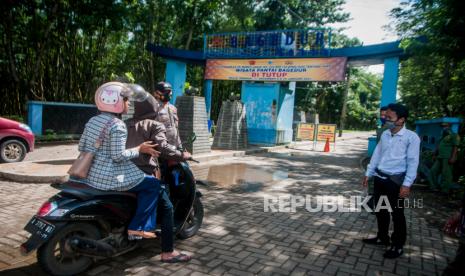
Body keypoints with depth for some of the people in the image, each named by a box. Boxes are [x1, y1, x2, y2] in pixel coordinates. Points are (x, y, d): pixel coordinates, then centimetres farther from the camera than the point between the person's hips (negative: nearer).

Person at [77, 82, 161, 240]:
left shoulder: (93, 120, 10)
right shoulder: (117, 125, -16)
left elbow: (81, 147, 13)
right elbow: (118, 156, -21)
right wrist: (139, 149, -11)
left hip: (90, 175, 10)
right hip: (107, 178, -10)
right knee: (153, 184, -1)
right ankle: (136, 228, -1)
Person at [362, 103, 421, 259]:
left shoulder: (411, 137, -13)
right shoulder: (385, 135, 6)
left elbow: (413, 162, -13)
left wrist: (406, 184, -17)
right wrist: (368, 174, 13)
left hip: (395, 180, -6)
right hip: (379, 178, 6)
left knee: (397, 214, 6)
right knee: (380, 210, 18)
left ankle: (398, 246, 21)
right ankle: (382, 237, 37)